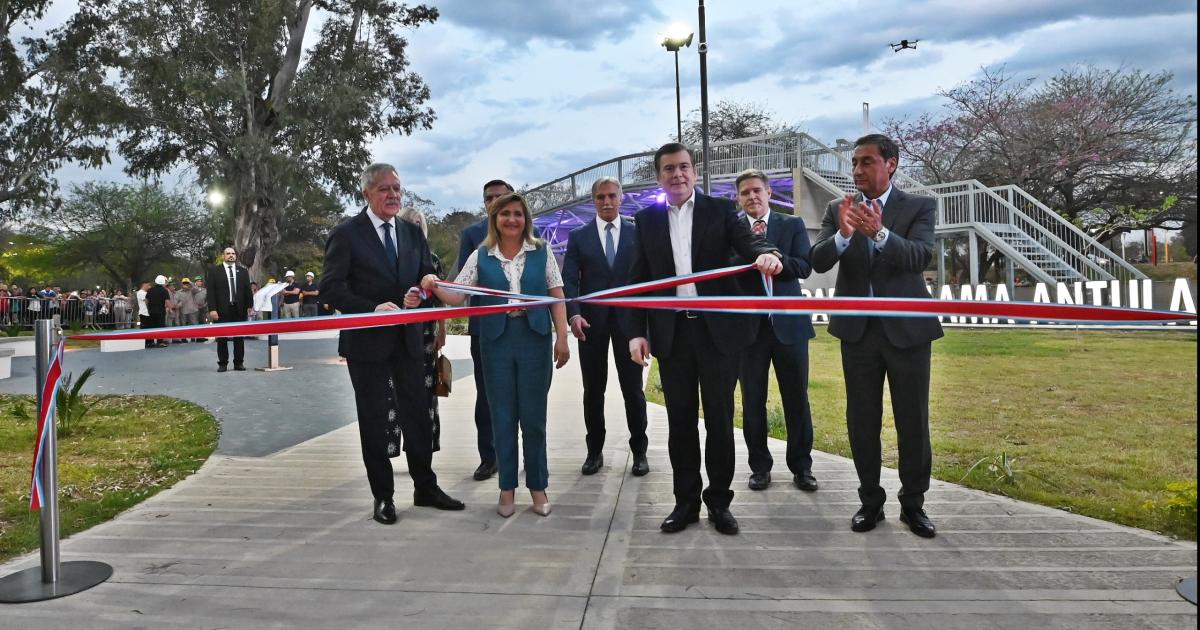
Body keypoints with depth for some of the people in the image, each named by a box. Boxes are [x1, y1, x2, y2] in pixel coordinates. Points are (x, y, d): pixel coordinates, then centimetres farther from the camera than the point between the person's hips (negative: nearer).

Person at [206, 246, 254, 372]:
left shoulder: (243, 271, 12)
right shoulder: (214, 270, 5)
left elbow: (248, 290, 10)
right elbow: (211, 291, -1)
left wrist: (249, 305, -1)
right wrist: (212, 309, -10)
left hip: (239, 309, 2)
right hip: (222, 310, -2)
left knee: (239, 337, 5)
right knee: (222, 338, 3)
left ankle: (239, 363, 11)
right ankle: (222, 364, 9)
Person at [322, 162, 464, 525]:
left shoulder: (412, 233, 8)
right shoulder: (346, 235, -7)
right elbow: (330, 288, -11)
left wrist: (419, 295, -10)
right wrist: (373, 309, -23)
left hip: (407, 339, 4)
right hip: (367, 341, -4)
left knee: (418, 414, 10)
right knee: (374, 421, 6)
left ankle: (425, 488, 25)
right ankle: (382, 496, 19)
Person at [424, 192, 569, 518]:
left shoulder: (541, 252, 4)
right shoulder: (480, 256, 5)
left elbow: (557, 296, 4)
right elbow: (457, 296, 0)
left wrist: (562, 338, -2)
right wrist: (435, 287, -21)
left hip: (535, 340, -1)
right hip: (496, 343, 1)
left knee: (533, 417, 6)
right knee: (503, 417, 8)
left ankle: (538, 485, 20)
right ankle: (507, 487, 20)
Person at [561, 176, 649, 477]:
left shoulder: (638, 232, 5)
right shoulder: (578, 236, 6)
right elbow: (568, 279, 1)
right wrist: (574, 314, -13)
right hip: (591, 320, 1)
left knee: (633, 388, 3)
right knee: (593, 389, 8)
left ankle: (639, 451, 16)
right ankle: (595, 451, 20)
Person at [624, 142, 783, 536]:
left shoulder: (720, 210, 4)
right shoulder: (647, 219, 9)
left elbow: (748, 241, -11)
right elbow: (639, 279, 8)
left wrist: (766, 253, -35)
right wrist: (637, 332, -1)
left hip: (718, 330, -1)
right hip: (672, 333, 2)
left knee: (720, 419, 6)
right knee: (680, 421, 8)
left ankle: (719, 501, 21)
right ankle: (686, 501, 21)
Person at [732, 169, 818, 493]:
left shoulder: (793, 224, 5)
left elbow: (804, 266, -7)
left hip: (788, 323, 0)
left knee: (796, 399, 6)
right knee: (752, 402, 7)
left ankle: (801, 466, 18)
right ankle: (760, 466, 20)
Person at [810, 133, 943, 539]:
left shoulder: (920, 207, -3)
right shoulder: (838, 210, 3)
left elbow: (921, 257, -20)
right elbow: (818, 262, -10)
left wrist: (880, 233, -37)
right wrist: (843, 234, -30)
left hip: (907, 328, -2)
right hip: (858, 330, 2)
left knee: (913, 421, 6)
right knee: (862, 421, 8)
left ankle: (913, 504, 21)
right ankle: (870, 501, 22)